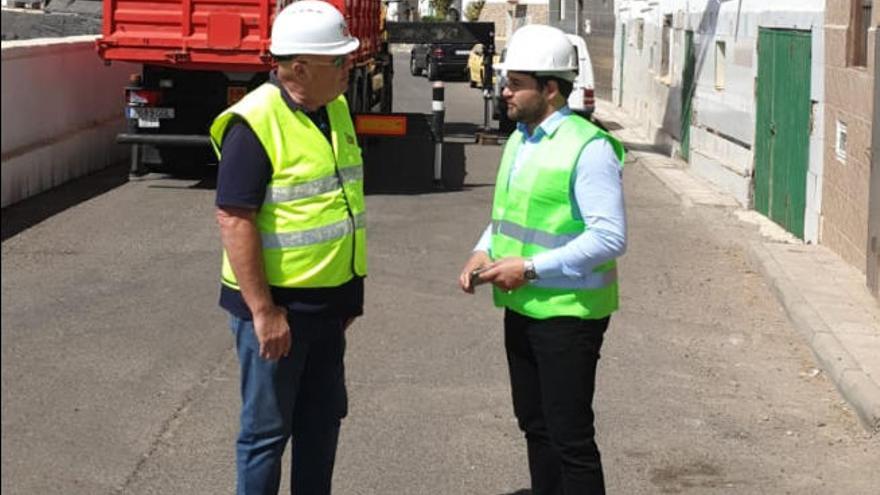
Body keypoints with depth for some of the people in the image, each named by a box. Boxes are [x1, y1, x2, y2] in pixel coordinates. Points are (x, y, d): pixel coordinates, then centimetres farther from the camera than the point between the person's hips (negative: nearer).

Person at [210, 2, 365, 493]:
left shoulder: (335, 109, 6)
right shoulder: (254, 123, -20)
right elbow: (234, 220, -22)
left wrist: (350, 293, 17)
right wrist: (263, 310, -23)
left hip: (327, 301, 8)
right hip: (276, 305, -8)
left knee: (322, 418, 18)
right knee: (267, 429, 4)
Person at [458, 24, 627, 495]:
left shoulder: (588, 148, -18)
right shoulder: (519, 139, 9)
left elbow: (610, 238, -22)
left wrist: (530, 268, -22)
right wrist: (484, 252, 1)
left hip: (568, 312, -8)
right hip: (522, 308, 9)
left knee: (570, 437, -2)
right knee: (535, 426, 18)